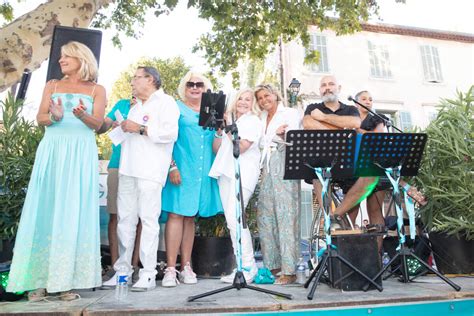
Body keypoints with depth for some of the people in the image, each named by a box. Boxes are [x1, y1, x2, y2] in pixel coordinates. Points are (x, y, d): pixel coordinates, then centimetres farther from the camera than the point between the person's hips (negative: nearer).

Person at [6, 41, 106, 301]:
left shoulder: (96, 90, 11)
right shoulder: (52, 86, 17)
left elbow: (97, 124, -2)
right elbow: (40, 118, 5)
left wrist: (82, 115, -23)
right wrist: (54, 117, -17)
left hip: (81, 154, -2)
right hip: (52, 150, 2)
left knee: (73, 212, -5)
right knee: (45, 210, -3)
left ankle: (66, 280, -1)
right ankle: (39, 279, 2)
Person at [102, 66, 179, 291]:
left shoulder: (165, 102, 3)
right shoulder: (135, 107, 29)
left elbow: (170, 133, -13)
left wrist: (141, 128, -11)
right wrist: (121, 128, 18)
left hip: (150, 171, -8)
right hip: (128, 169, 8)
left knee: (148, 220, -8)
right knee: (125, 220, 6)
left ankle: (148, 274, -4)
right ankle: (122, 270, 13)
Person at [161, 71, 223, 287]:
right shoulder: (176, 108, 6)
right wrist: (172, 166, -14)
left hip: (203, 172, 5)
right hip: (181, 170, -4)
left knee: (190, 216, 8)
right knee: (176, 214, -9)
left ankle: (186, 267, 14)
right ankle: (171, 268, -4)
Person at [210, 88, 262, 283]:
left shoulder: (254, 121, 6)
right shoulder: (228, 119, 22)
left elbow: (241, 147, -9)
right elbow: (216, 149, 17)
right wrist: (219, 130, 3)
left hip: (243, 173, -6)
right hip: (225, 172, 6)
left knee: (234, 218, -17)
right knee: (231, 220, 3)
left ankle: (248, 267, -7)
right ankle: (242, 266, 12)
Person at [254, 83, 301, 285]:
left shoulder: (290, 113, 7)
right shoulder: (263, 119, 24)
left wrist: (283, 134, -24)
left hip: (285, 168, -6)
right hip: (267, 169, 6)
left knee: (286, 216, -11)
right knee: (265, 217, 2)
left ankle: (289, 270, -8)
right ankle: (272, 266, 11)